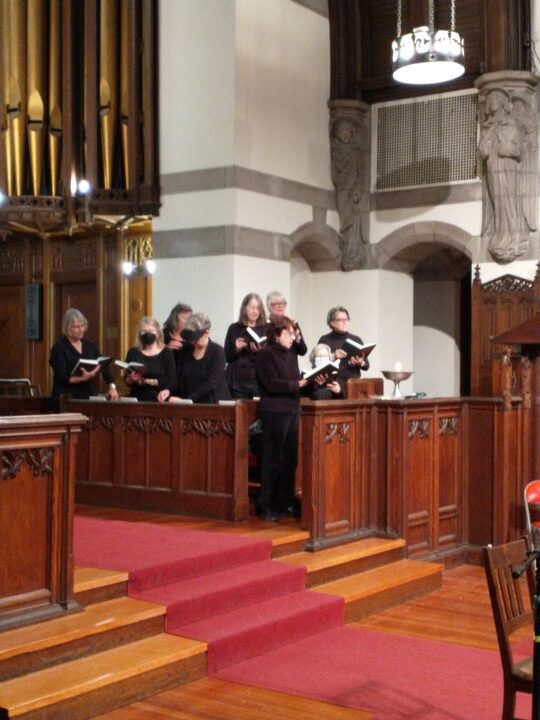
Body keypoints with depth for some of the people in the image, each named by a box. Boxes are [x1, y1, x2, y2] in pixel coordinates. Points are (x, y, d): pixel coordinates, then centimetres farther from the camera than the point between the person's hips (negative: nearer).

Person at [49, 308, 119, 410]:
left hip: (90, 397, 5)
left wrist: (112, 387, -6)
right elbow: (62, 378, -13)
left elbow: (104, 366, 8)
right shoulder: (59, 348, -5)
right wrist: (82, 378, -28)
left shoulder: (89, 345, 11)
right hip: (67, 400, -5)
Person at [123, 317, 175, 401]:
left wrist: (148, 381, -8)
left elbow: (170, 381, -3)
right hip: (137, 399, 2)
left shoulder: (167, 353, 4)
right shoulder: (133, 352, 12)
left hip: (158, 400, -2)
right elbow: (126, 381, 12)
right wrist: (131, 379, -9)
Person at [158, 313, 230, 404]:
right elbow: (179, 377, 8)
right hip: (190, 406, 5)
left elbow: (211, 383, -15)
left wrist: (187, 400, -23)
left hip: (213, 403, -5)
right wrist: (168, 390, -13)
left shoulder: (217, 351, -6)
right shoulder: (186, 350, 9)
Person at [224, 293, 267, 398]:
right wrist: (236, 348, -12)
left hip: (259, 381, 0)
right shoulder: (234, 328, 6)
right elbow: (226, 356, 7)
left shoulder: (266, 329, 6)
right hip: (238, 381, 0)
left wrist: (261, 350, -18)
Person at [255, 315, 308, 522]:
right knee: (273, 461, -3)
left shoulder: (291, 355, 17)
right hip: (274, 412, -8)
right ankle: (264, 506, 4)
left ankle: (284, 503, 18)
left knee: (290, 460, 9)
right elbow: (272, 384, -17)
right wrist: (298, 384, -18)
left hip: (292, 411, 8)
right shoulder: (265, 354, -7)